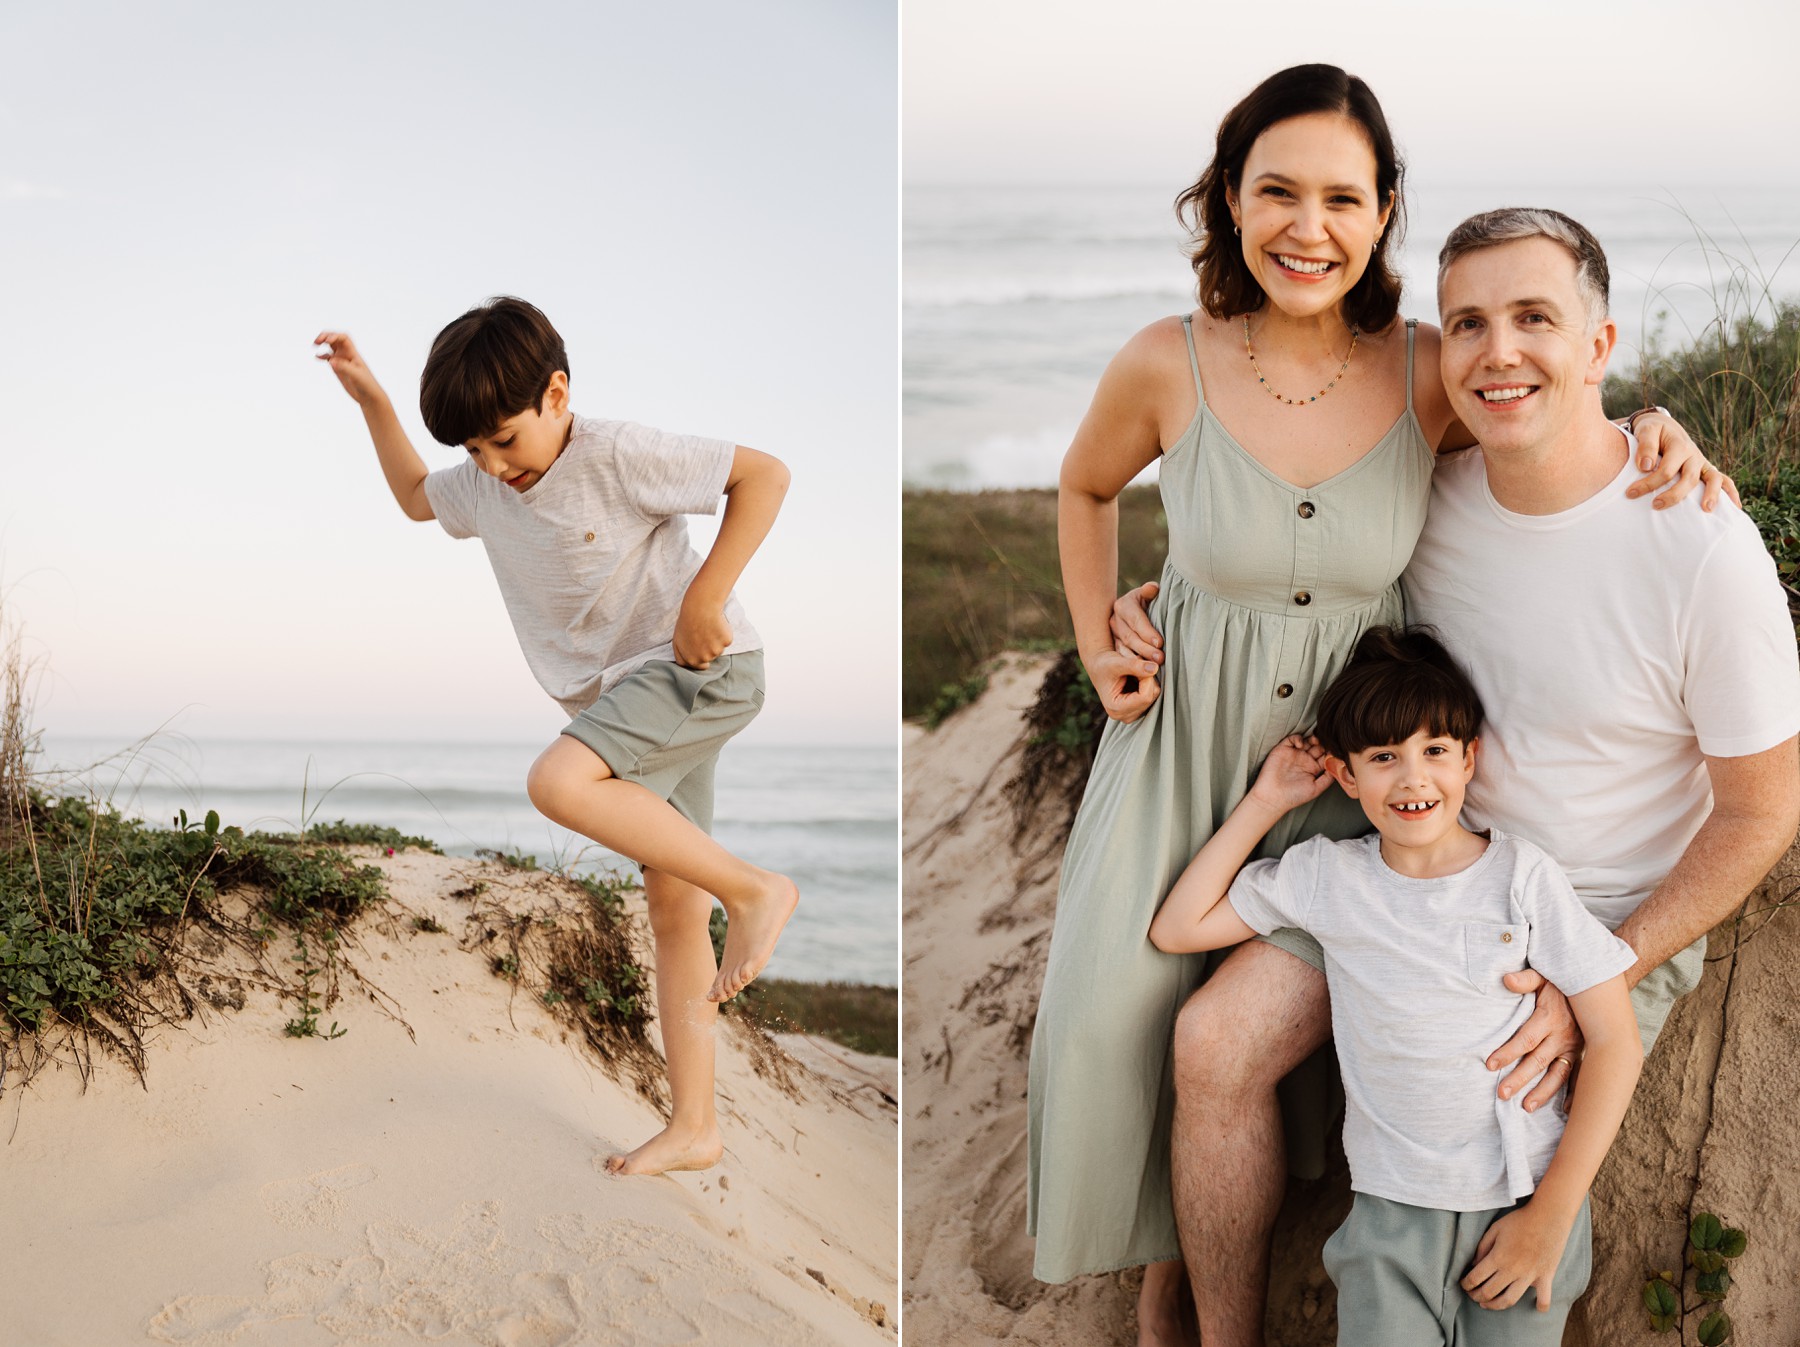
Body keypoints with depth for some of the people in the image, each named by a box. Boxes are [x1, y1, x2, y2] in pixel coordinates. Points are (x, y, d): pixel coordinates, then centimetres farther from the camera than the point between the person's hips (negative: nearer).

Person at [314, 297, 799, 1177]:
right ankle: (693, 1127, 11)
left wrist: (706, 596, -22)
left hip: (703, 670, -8)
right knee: (674, 914, 7)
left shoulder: (618, 458, -16)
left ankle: (754, 891, -20)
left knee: (558, 782, -31)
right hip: (628, 696, 8)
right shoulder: (484, 487, 8)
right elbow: (415, 495, 30)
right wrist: (370, 400, 18)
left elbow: (764, 475, -17)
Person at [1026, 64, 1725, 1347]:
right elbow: (1086, 487, 9)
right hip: (1184, 734, 1)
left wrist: (1655, 435, -15)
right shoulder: (1168, 365, -13)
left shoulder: (1430, 372, -13)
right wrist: (1096, 642, 2)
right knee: (1114, 1015, -5)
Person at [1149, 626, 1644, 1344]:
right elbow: (1176, 928, 6)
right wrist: (1265, 802, 3)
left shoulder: (1522, 874, -2)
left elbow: (1615, 1043, -3)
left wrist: (1551, 1216, -7)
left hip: (1527, 1198, 0)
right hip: (1393, 1208, 0)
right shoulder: (1325, 876, 4)